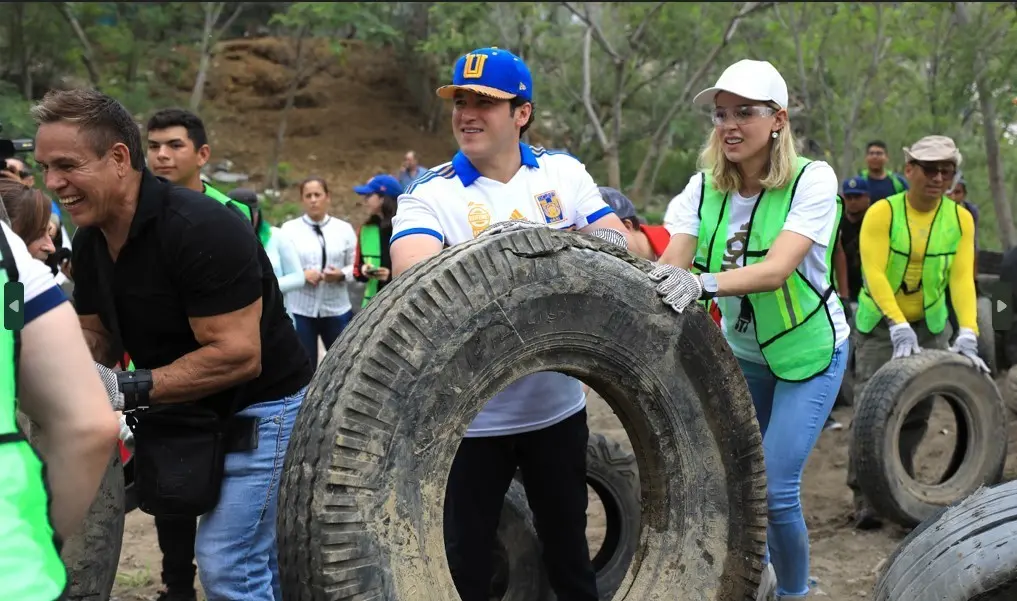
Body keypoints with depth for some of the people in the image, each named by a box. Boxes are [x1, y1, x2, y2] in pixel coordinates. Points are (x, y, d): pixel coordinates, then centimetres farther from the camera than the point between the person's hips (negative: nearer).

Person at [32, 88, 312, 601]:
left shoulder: (201, 229, -27)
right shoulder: (91, 240, 0)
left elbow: (238, 354, -30)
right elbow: (96, 336, 8)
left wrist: (127, 389, -31)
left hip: (260, 413, -8)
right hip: (190, 417, 8)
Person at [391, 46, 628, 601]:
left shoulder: (564, 173, 2)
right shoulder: (430, 195, -8)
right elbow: (412, 272, -27)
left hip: (557, 406, 3)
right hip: (470, 417, -2)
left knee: (568, 545, 20)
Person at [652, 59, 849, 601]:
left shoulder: (811, 181, -21)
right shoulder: (705, 187, -9)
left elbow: (776, 270, -34)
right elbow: (671, 265, -20)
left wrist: (703, 283, -51)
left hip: (808, 350, -4)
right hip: (742, 349, 4)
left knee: (775, 488, -12)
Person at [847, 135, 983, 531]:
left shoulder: (960, 219, -6)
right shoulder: (882, 213, -16)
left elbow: (962, 278, -14)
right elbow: (873, 274, -24)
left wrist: (967, 334, -27)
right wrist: (899, 327, -35)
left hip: (930, 323, 4)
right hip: (880, 323, -3)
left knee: (918, 410, 6)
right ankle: (865, 495, -4)